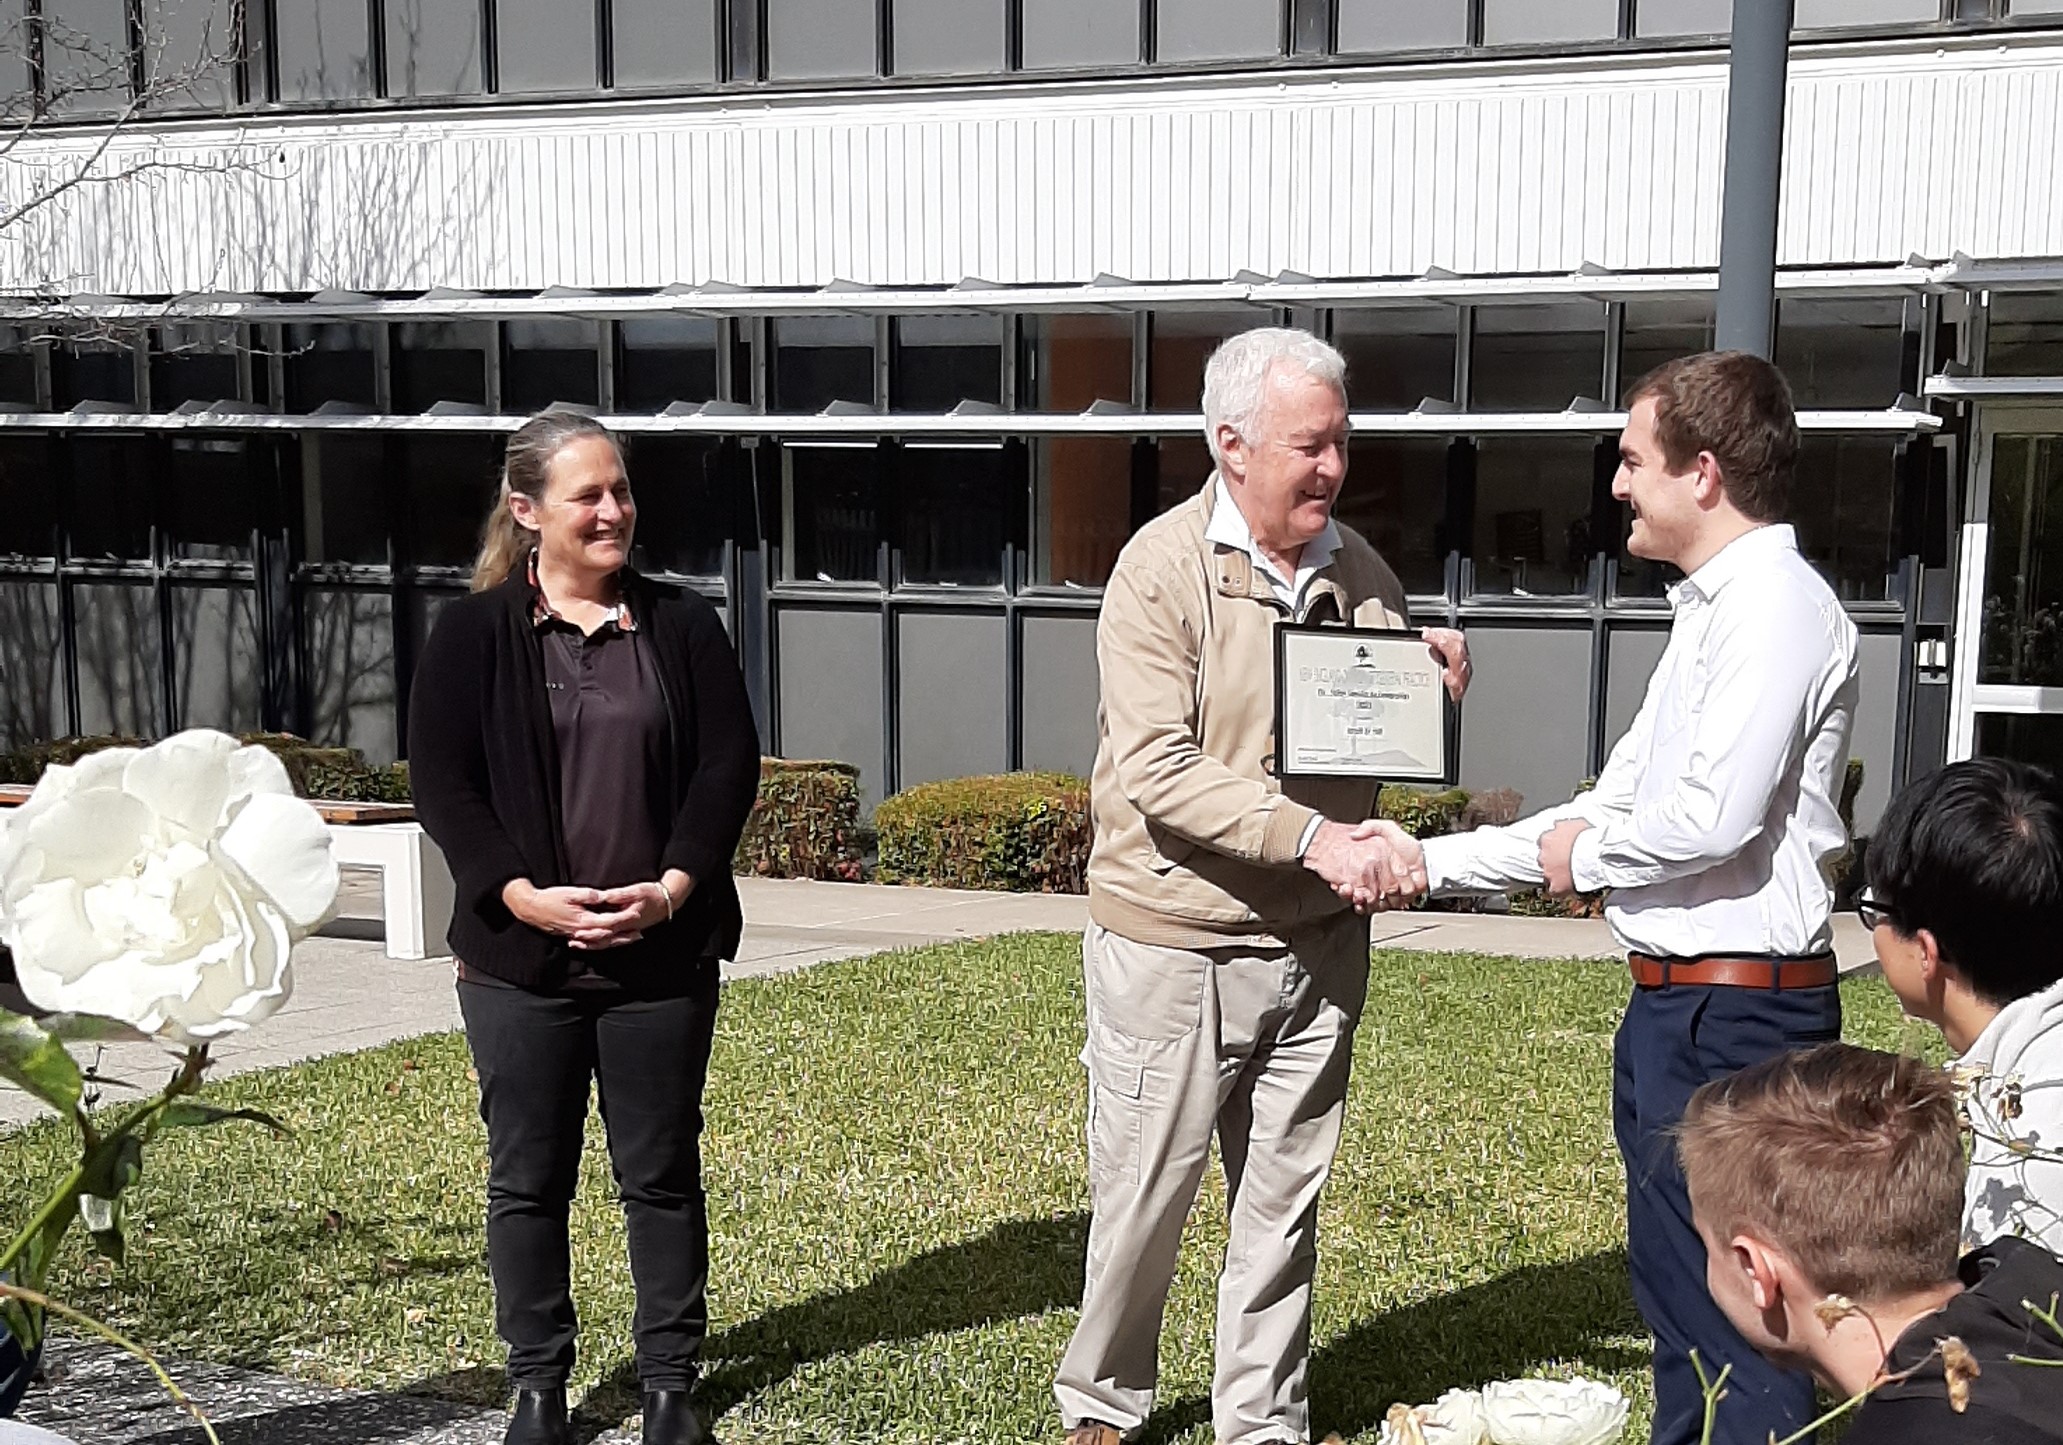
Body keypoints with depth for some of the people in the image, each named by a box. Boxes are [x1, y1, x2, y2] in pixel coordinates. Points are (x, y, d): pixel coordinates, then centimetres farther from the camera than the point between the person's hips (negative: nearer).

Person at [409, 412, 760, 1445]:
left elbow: (729, 765, 0)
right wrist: (521, 894, -16)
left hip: (663, 952, 1)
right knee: (528, 1177, 9)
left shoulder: (683, 626, 5)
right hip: (520, 954, -1)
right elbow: (442, 781, -4)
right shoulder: (472, 634, 1)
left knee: (662, 1173, 9)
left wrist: (673, 888, -12)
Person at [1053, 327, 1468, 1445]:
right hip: (1172, 944, -5)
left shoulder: (1358, 569, 5)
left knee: (1284, 1200, 13)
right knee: (1143, 1197, 7)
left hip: (1317, 945, 5)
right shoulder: (1163, 569, -13)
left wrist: (1431, 684, -6)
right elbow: (1156, 771, -21)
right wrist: (1313, 836, -28)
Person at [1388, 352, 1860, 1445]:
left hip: (1736, 1014, -10)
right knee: (1673, 1288, 19)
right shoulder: (1709, 611, 17)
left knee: (1736, 1314, -4)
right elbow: (1616, 807, 20)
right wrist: (1430, 865, 17)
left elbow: (1713, 817, -26)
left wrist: (1587, 852, -6)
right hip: (1673, 1009, 10)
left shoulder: (1775, 605, -14)